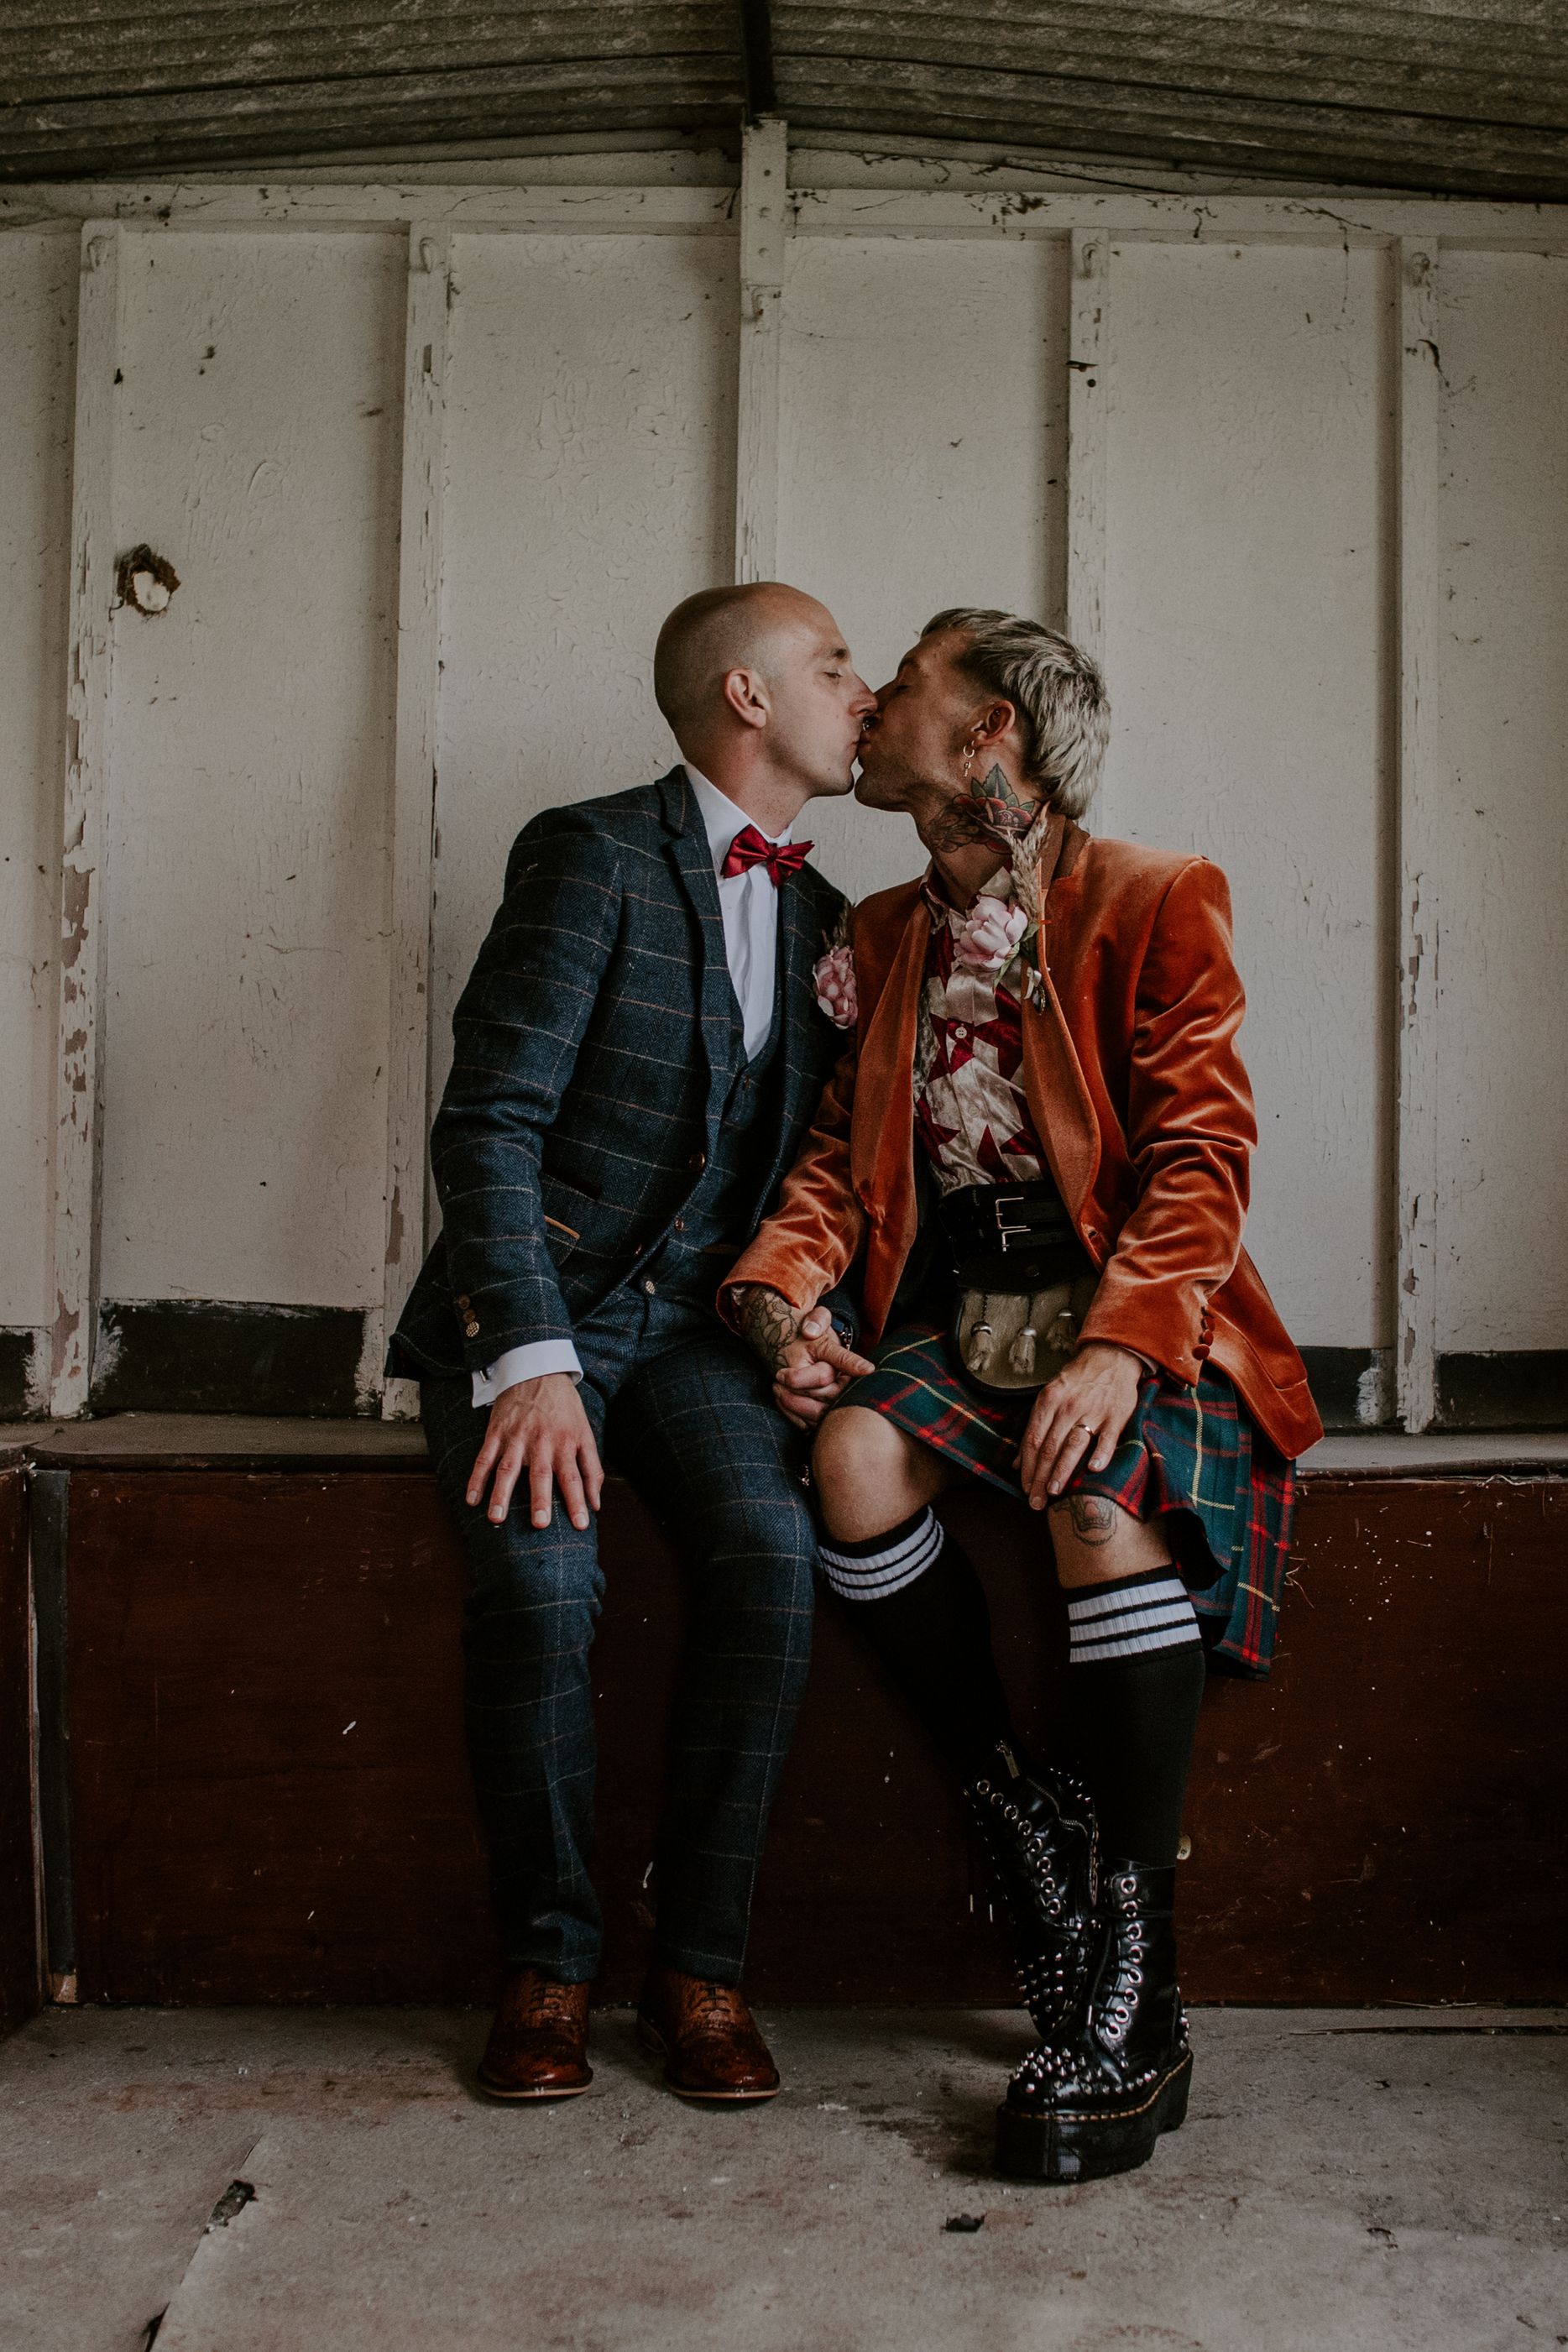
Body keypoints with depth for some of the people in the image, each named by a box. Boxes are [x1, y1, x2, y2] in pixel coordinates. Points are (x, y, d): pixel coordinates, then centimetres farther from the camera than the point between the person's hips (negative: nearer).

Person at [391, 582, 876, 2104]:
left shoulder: (819, 917, 14)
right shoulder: (592, 854, -6)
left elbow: (809, 1161, 19)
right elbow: (488, 1124, -14)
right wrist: (531, 1359, -22)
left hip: (692, 1324, 4)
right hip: (531, 1308, -4)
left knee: (771, 1551, -24)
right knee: (540, 1572, -28)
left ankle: (699, 1964, -8)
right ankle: (547, 1961, -5)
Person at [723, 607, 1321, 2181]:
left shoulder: (1157, 905, -1)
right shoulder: (883, 933, 17)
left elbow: (1200, 1155, -10)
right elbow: (838, 1152, 12)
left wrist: (1117, 1348, -24)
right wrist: (781, 1293, -8)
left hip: (1133, 1318, -4)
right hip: (956, 1321, 4)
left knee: (1105, 1493, -34)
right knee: (854, 1457, -28)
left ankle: (1134, 2006, -26)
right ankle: (1019, 1818, -9)